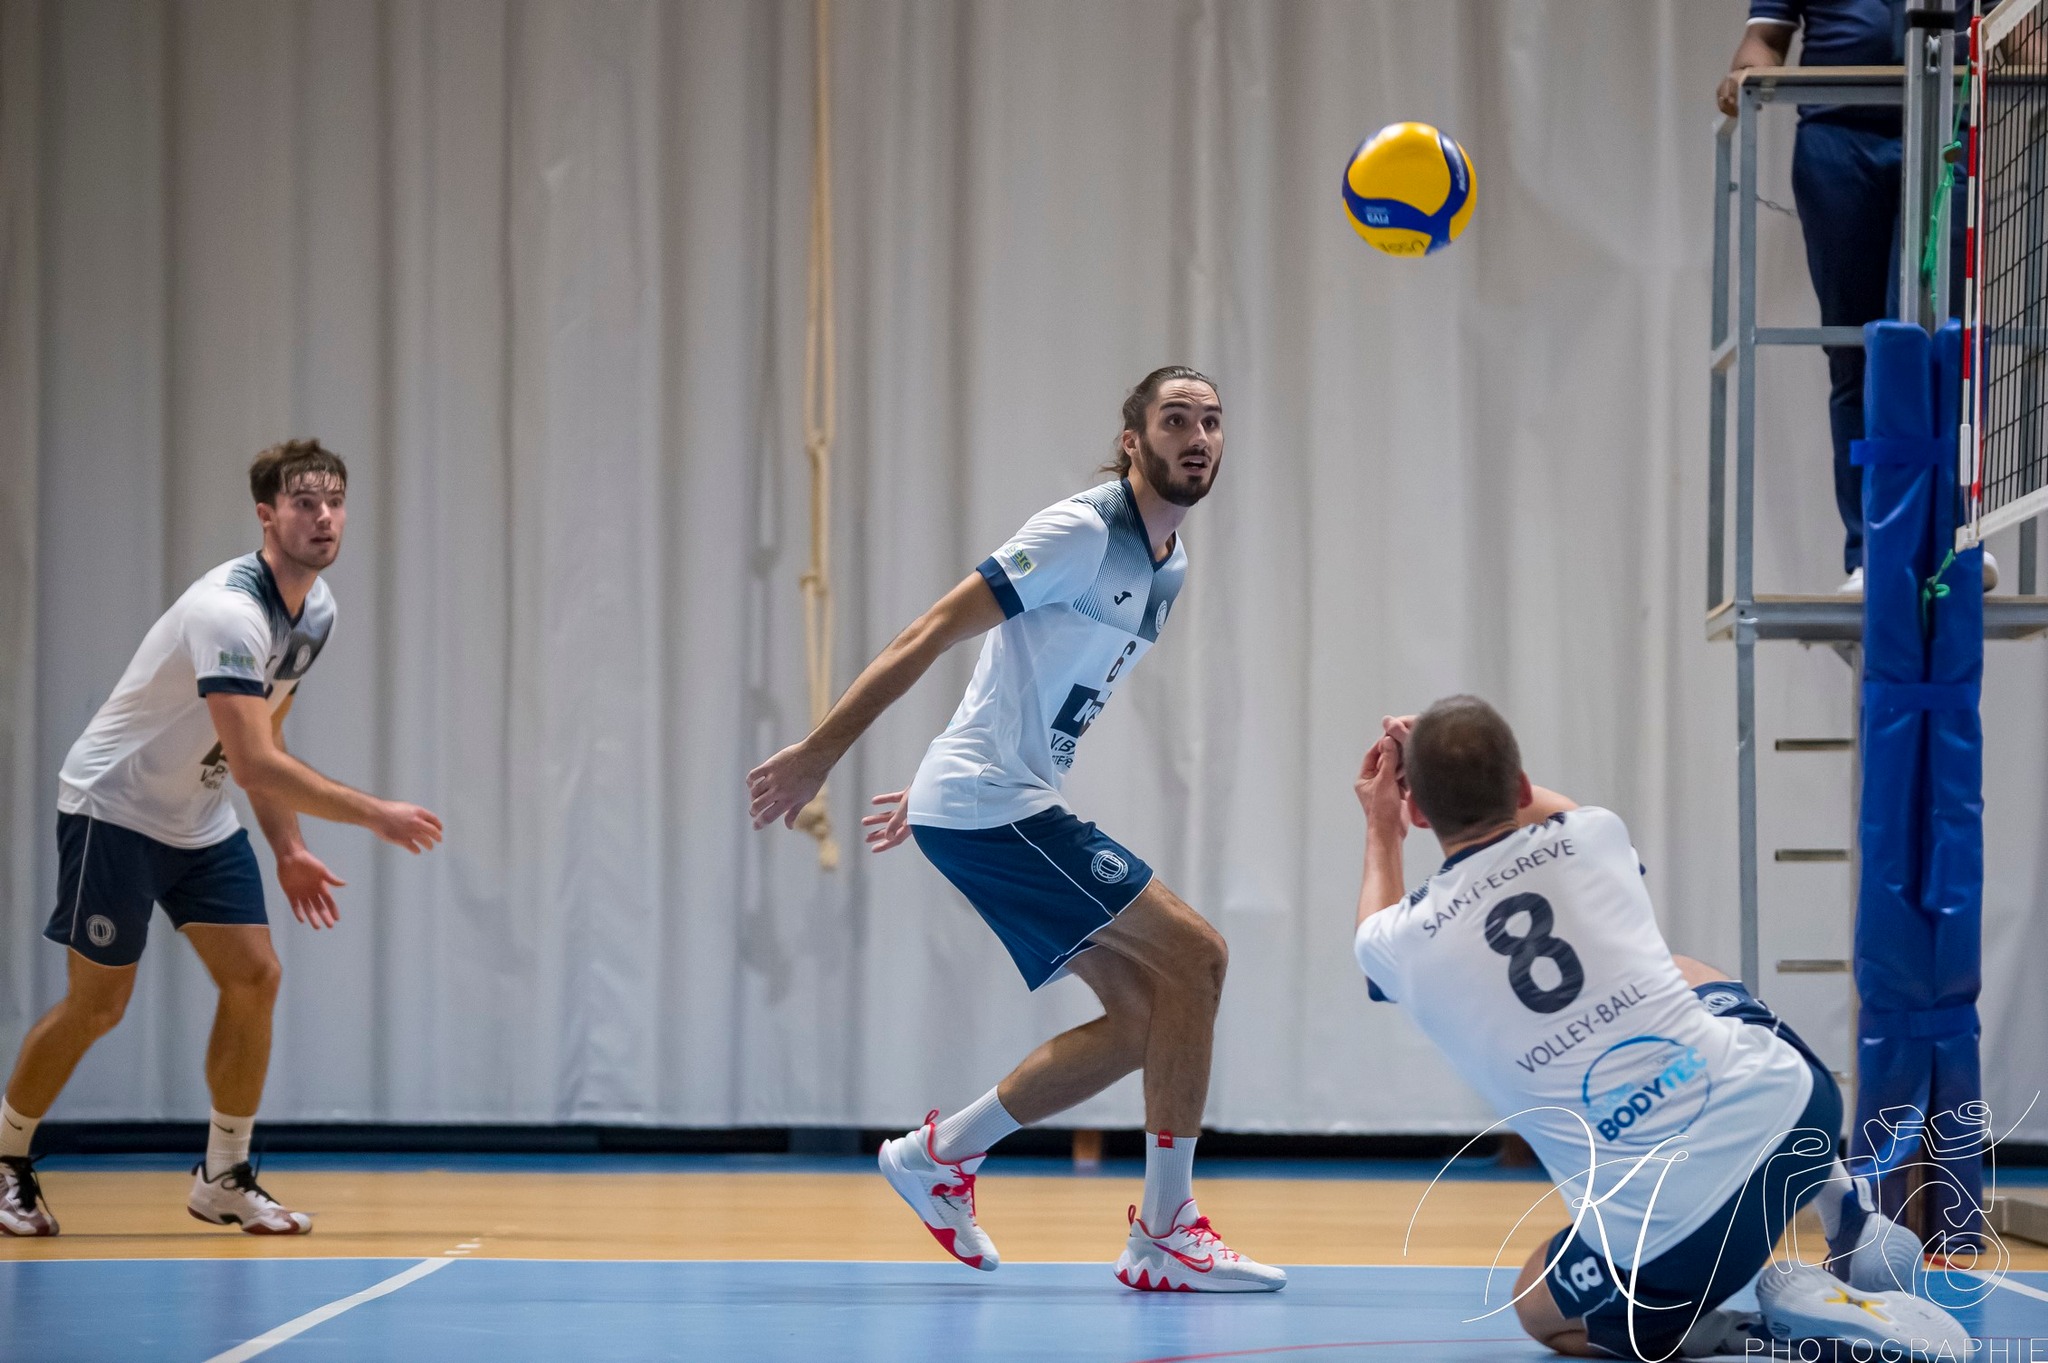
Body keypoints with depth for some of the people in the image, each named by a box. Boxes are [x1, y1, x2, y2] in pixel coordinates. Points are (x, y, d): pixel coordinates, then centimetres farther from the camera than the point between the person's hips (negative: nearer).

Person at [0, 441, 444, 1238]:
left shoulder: (316, 609, 0)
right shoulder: (230, 611, -29)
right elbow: (254, 761, -36)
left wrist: (288, 851, 6)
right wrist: (373, 814, -34)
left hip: (199, 820, 8)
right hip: (114, 807, -8)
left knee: (254, 976, -3)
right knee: (99, 1002, -3)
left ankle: (223, 1178, 7)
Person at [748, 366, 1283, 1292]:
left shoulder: (1166, 566, 14)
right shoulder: (1082, 532, -14)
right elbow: (931, 635, -16)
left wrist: (943, 788, 27)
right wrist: (820, 752, -19)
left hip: (1016, 805, 9)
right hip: (990, 807, -9)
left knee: (1144, 1012, 5)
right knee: (1193, 955, -12)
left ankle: (941, 1153, 15)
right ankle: (1166, 1236, -7)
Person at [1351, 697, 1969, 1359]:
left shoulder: (1399, 946, -3)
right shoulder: (1589, 839, 1)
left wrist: (1381, 829, 43)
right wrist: (1479, 762, 43)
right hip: (1787, 1103, 4)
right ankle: (1849, 1218, 27)